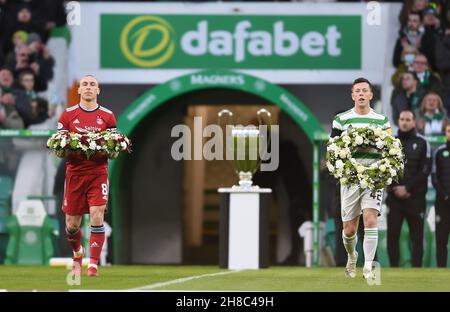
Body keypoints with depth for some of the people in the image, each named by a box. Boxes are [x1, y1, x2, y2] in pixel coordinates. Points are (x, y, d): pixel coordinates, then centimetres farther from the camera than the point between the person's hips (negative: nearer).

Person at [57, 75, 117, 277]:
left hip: (98, 171, -1)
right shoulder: (68, 115, 6)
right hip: (74, 173, 1)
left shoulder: (107, 116, 6)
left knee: (97, 216, -16)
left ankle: (93, 264, -13)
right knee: (72, 223, 7)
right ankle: (77, 253, 38)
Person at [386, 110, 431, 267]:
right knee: (392, 235, -1)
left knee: (417, 237, -1)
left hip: (415, 198, -2)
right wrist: (396, 188, -8)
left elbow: (425, 170, -4)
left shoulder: (421, 143, 3)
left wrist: (407, 188, -12)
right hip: (394, 197, 2)